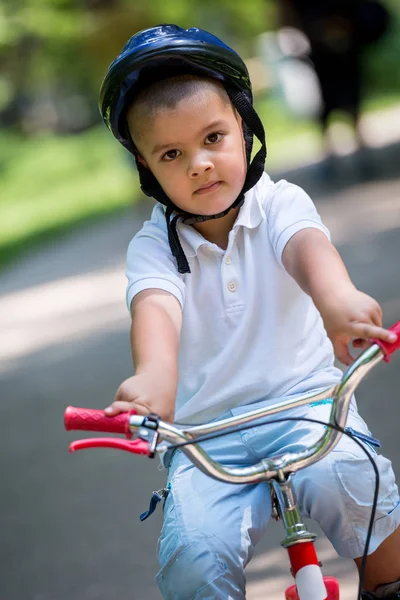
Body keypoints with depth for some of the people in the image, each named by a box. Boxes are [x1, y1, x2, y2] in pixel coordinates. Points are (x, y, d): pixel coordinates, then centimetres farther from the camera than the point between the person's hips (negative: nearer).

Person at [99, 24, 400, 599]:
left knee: (348, 476, -32)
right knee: (193, 554, -24)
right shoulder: (154, 246, -1)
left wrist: (338, 298, -51)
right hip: (206, 434, 1)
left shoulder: (279, 203, -1)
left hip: (303, 400, -1)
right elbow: (155, 305, -23)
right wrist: (154, 377, -48)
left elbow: (307, 245, -25)